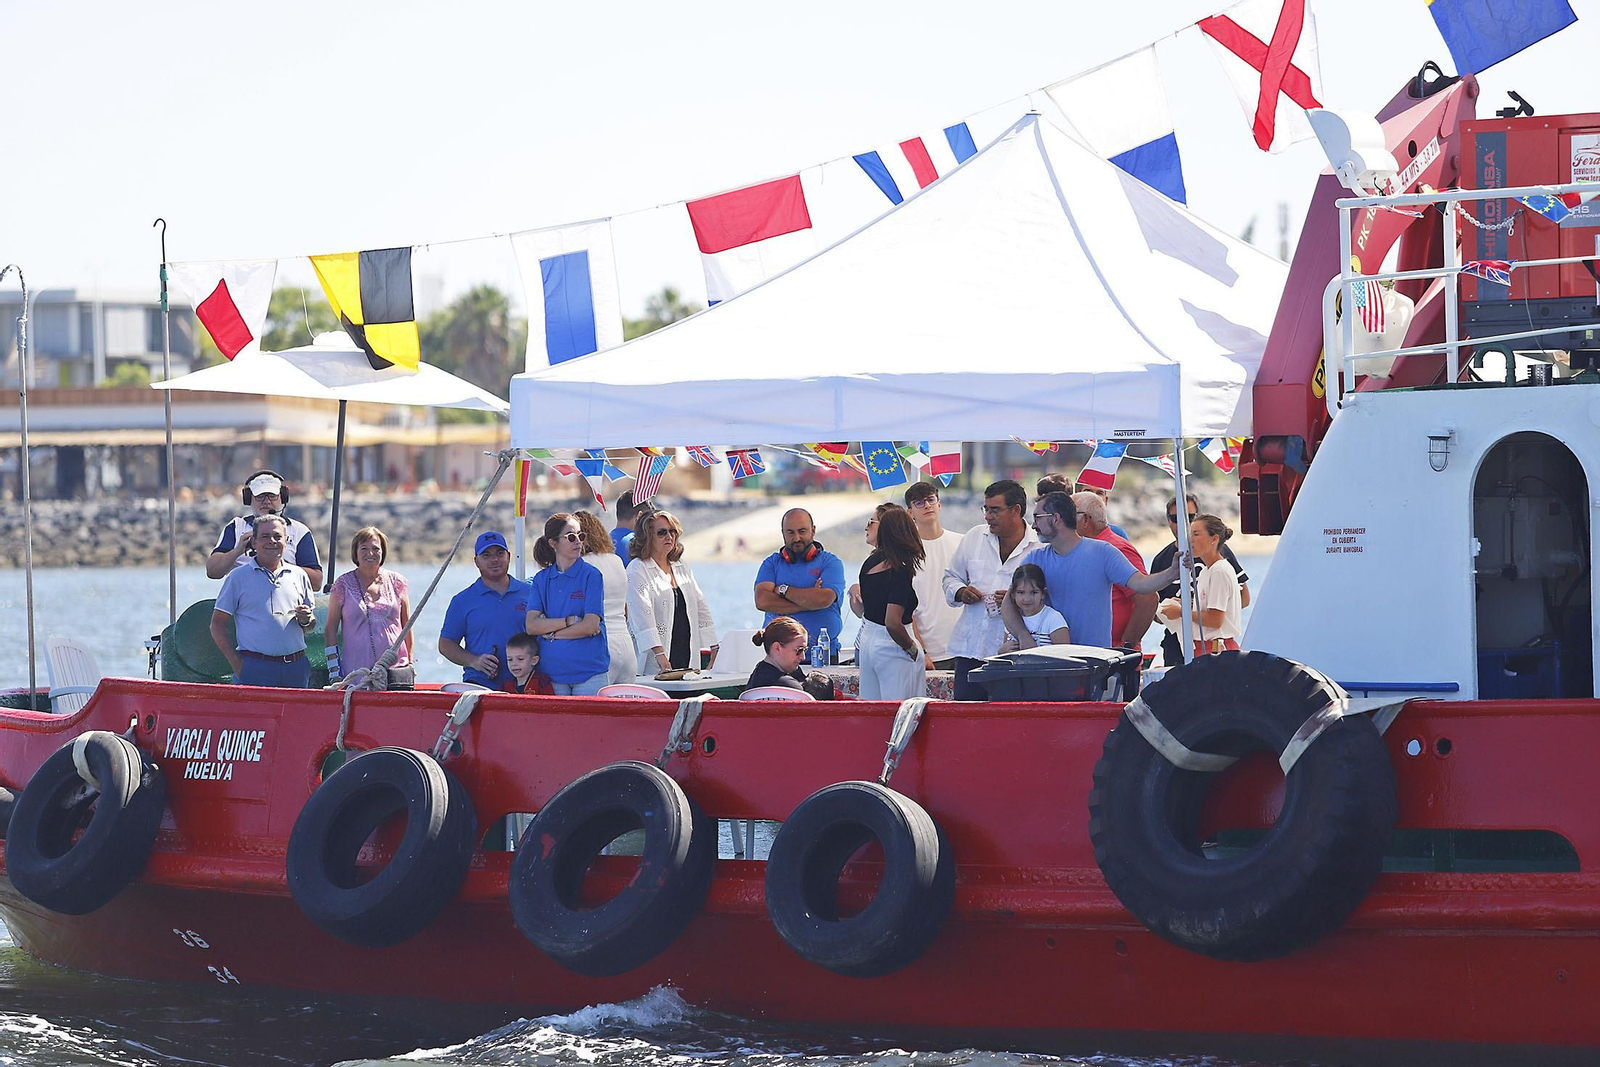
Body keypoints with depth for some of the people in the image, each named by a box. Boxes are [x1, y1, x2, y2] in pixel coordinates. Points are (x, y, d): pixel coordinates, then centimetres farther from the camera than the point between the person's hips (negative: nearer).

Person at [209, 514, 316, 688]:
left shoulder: (299, 575, 15)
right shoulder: (238, 577, 6)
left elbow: (310, 624, 23)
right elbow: (217, 623, 4)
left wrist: (306, 620, -2)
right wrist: (236, 663, -6)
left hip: (296, 667, 3)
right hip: (256, 667, -3)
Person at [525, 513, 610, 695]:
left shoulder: (591, 575, -1)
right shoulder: (541, 579, 9)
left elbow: (590, 625, -9)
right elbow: (531, 626, -3)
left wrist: (551, 632, -4)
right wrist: (570, 621, -13)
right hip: (552, 672, 3)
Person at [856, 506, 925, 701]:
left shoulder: (870, 562, 3)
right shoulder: (900, 573, -20)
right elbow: (893, 623, -27)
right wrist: (912, 648, -12)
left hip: (867, 640, 8)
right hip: (892, 648, -8)